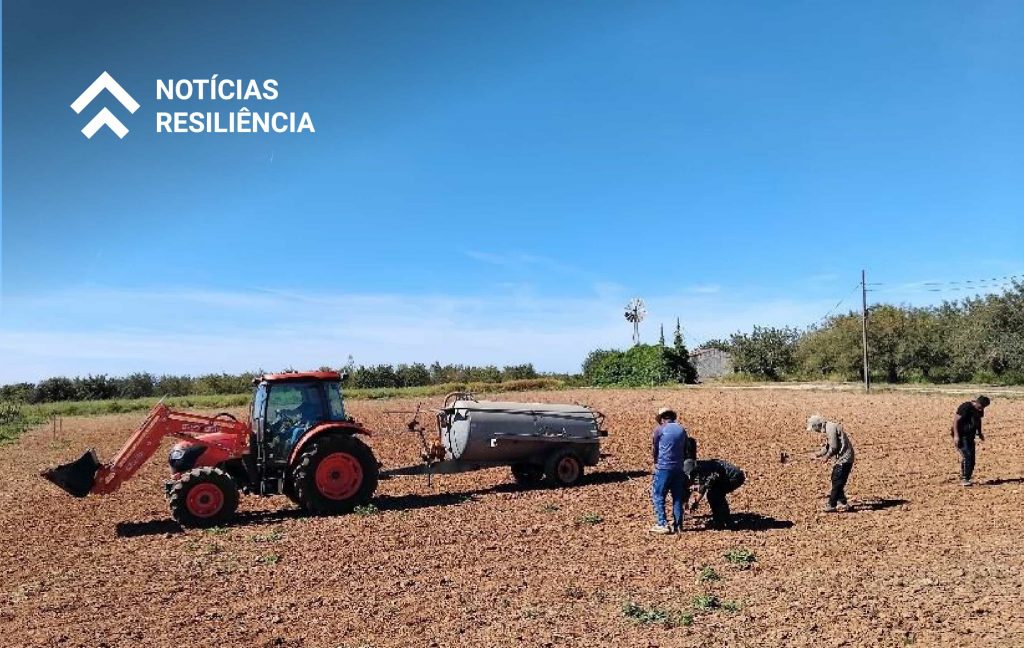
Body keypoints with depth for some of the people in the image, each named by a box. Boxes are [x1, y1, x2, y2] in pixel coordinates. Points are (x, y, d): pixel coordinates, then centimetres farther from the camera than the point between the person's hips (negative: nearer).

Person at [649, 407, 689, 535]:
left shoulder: (660, 429, -5)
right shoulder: (682, 429, 8)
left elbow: (654, 450, 4)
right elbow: (685, 450, 15)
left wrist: (656, 461, 21)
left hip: (663, 467, -5)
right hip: (679, 468, 5)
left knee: (658, 496, 2)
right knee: (678, 497, 13)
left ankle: (662, 525, -2)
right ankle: (678, 524, 16)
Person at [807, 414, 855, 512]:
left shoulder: (831, 428, -19)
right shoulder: (829, 428, 13)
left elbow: (834, 447, -20)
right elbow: (828, 445, 21)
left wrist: (826, 457, -6)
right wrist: (820, 453, 13)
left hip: (844, 458, -10)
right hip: (841, 457, 10)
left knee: (837, 482, -8)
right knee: (835, 480, 17)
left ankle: (832, 505, -5)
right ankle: (842, 502, 27)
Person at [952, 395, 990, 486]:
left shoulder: (980, 410, 4)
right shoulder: (965, 407, -19)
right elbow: (955, 420, -19)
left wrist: (979, 433, 12)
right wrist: (956, 435, -23)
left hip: (970, 437, 8)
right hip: (961, 436, -8)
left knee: (971, 458, 5)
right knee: (966, 455, -17)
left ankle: (966, 479, 15)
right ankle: (964, 479, -13)